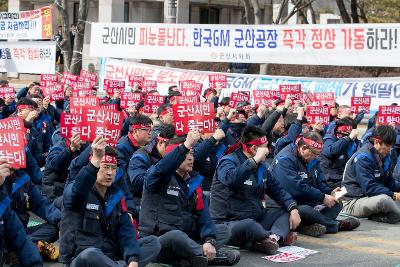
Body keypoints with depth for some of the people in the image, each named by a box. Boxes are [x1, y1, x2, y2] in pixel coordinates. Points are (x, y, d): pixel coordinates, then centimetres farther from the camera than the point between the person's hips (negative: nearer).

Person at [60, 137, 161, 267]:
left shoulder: (116, 195, 9)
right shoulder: (75, 190, -7)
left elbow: (126, 229, -1)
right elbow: (76, 191, -34)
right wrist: (95, 161, -48)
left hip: (112, 256, 6)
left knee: (153, 242, -5)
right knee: (91, 254, -40)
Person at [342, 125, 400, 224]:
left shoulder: (386, 156, 8)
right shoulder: (363, 158, -20)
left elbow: (390, 182, 13)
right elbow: (370, 188, -26)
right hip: (353, 202, -9)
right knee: (383, 199, -37)